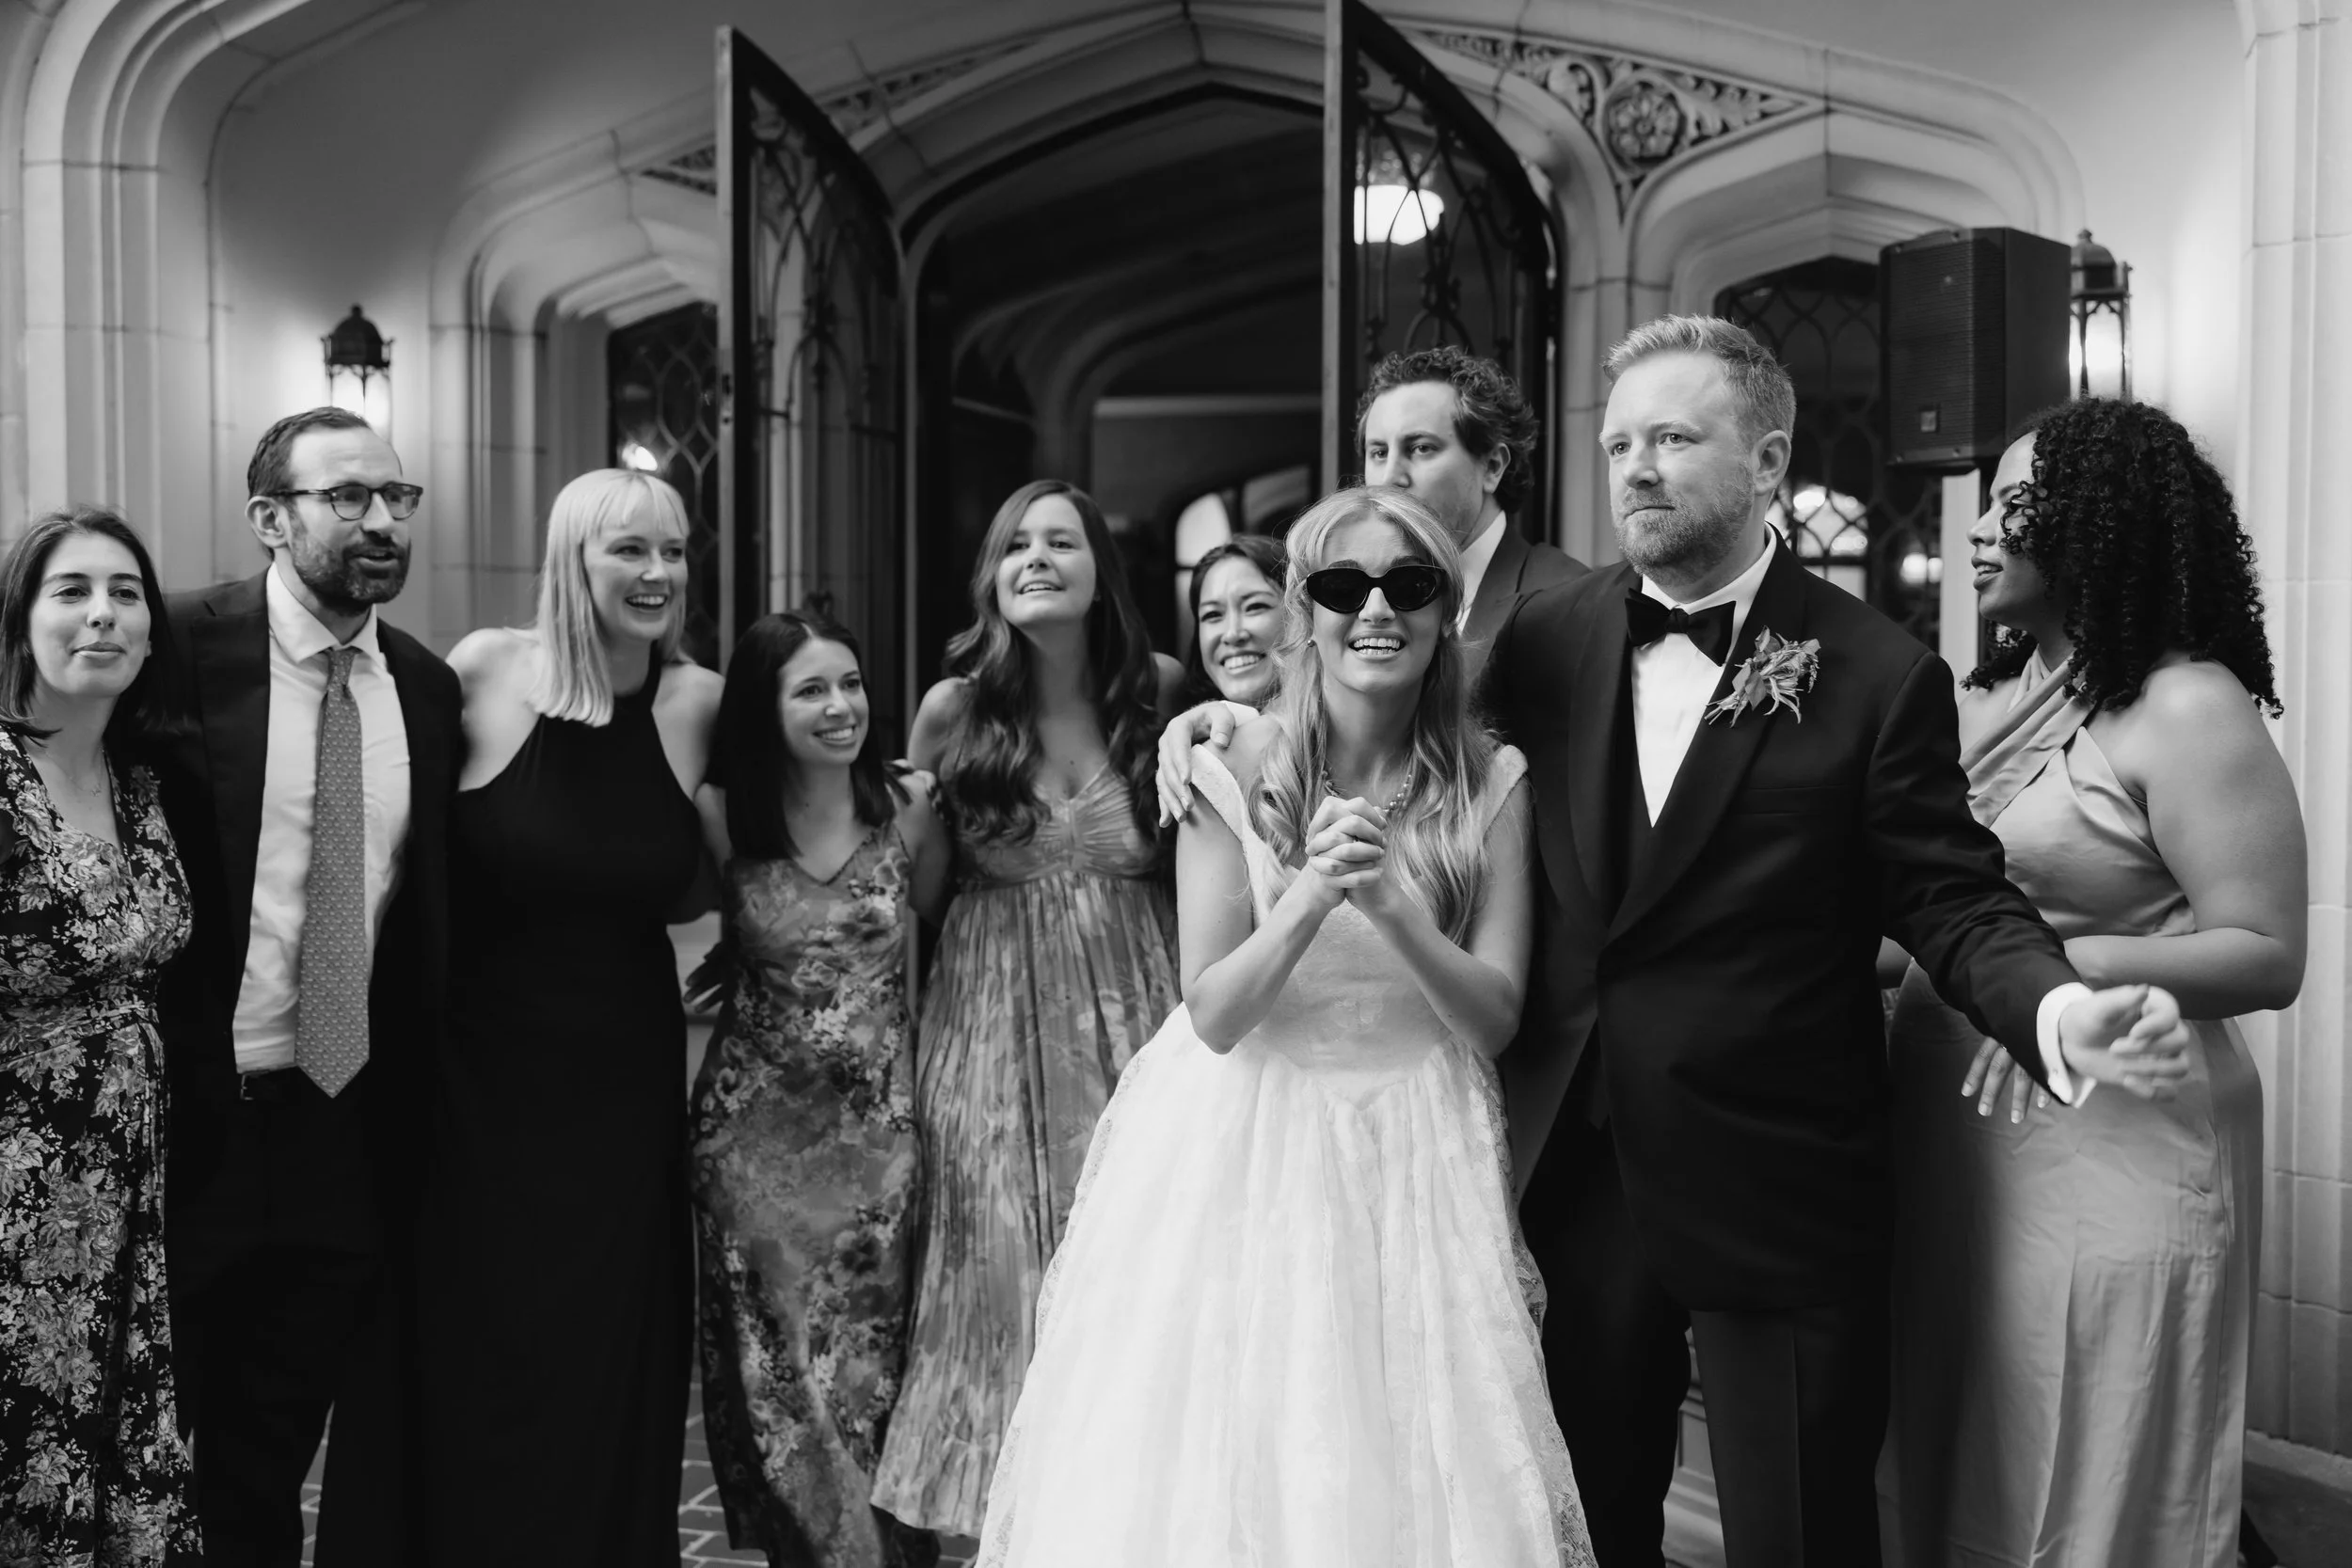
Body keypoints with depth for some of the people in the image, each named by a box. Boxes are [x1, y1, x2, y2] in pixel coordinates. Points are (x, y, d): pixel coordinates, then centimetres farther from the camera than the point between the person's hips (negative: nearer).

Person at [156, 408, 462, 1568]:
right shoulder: (179, 651, -11)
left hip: (355, 1130, 4)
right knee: (173, 1461, 14)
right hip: (196, 1125, -3)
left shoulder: (426, 685, 4)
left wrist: (422, 1106, 6)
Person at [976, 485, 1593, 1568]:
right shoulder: (1234, 771, -7)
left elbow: (1494, 1018, -6)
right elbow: (1214, 1015, -9)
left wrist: (1392, 906, -23)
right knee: (1220, 1461, 4)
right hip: (1246, 1146, -1)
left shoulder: (1490, 784, -2)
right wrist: (1312, 896, -25)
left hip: (1414, 1160, 1)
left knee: (1413, 1467, 5)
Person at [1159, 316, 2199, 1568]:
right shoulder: (1546, 639, 2)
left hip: (1779, 1190, -3)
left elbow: (1953, 903, -8)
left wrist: (2061, 1009, -28)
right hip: (1577, 1172, 4)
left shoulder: (1877, 676, -9)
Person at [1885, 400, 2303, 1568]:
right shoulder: (1987, 697, 8)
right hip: (1950, 1132, 7)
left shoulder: (2189, 710, -12)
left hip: (2110, 1141, -6)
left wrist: (2060, 963, -24)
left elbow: (2267, 958, -15)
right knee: (1953, 1466, 17)